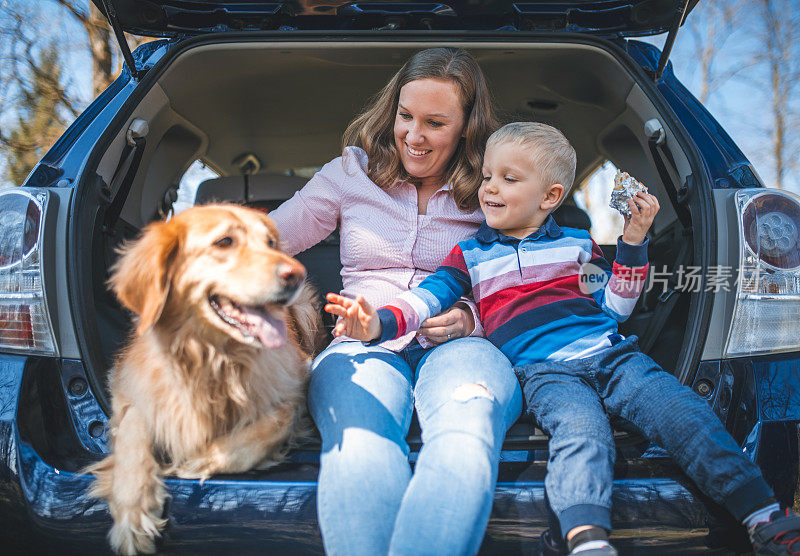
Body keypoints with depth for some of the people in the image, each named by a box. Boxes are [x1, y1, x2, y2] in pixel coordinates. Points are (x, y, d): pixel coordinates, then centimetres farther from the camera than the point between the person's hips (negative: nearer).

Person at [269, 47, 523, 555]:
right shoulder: (353, 172, 17)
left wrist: (470, 318, -9)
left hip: (462, 346, 0)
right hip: (363, 346, 1)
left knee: (466, 432, -40)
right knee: (360, 441, -38)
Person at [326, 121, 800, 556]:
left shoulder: (578, 243, 22)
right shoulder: (471, 255, 18)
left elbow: (614, 306, 18)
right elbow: (429, 296, 6)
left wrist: (633, 242, 8)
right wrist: (381, 322, -14)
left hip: (610, 354, 3)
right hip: (546, 370, -3)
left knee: (685, 414, -18)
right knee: (582, 432, -34)